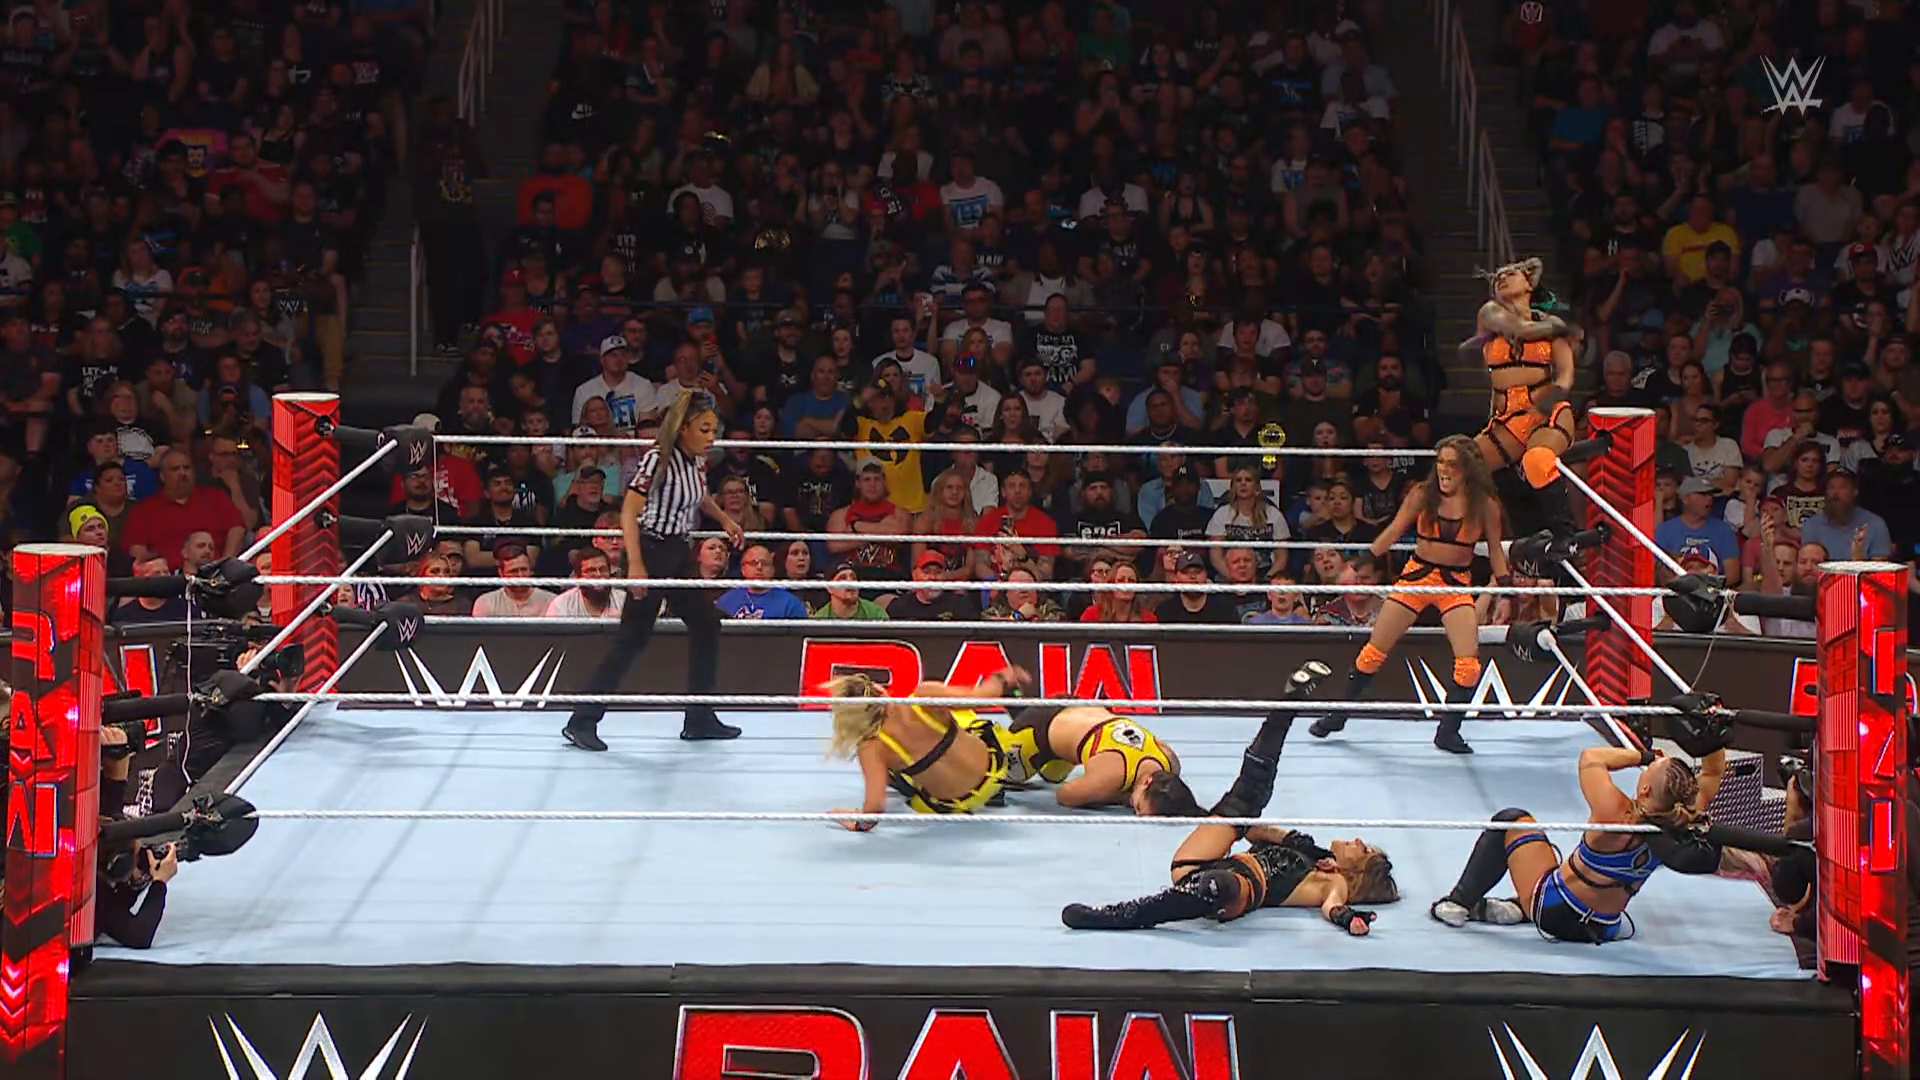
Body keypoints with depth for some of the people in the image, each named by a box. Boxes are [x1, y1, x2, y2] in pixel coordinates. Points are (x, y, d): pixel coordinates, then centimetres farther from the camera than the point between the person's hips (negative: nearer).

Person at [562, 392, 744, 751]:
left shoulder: (697, 459, 5)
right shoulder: (659, 458, -20)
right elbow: (629, 512, -25)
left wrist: (725, 520, 26)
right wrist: (635, 565, -32)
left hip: (678, 554, 9)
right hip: (652, 550, -9)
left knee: (706, 624, 11)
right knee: (633, 637, -9)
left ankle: (700, 719, 21)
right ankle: (581, 722, -3)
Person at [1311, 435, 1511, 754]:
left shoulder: (1484, 505, -6)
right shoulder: (1422, 495, -6)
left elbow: (1495, 550, 3)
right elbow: (1392, 533, -1)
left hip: (1457, 583, -1)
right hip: (1415, 576, 1)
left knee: (1468, 662, -15)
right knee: (1374, 651, 3)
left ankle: (1448, 732, 2)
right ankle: (1339, 715, 19)